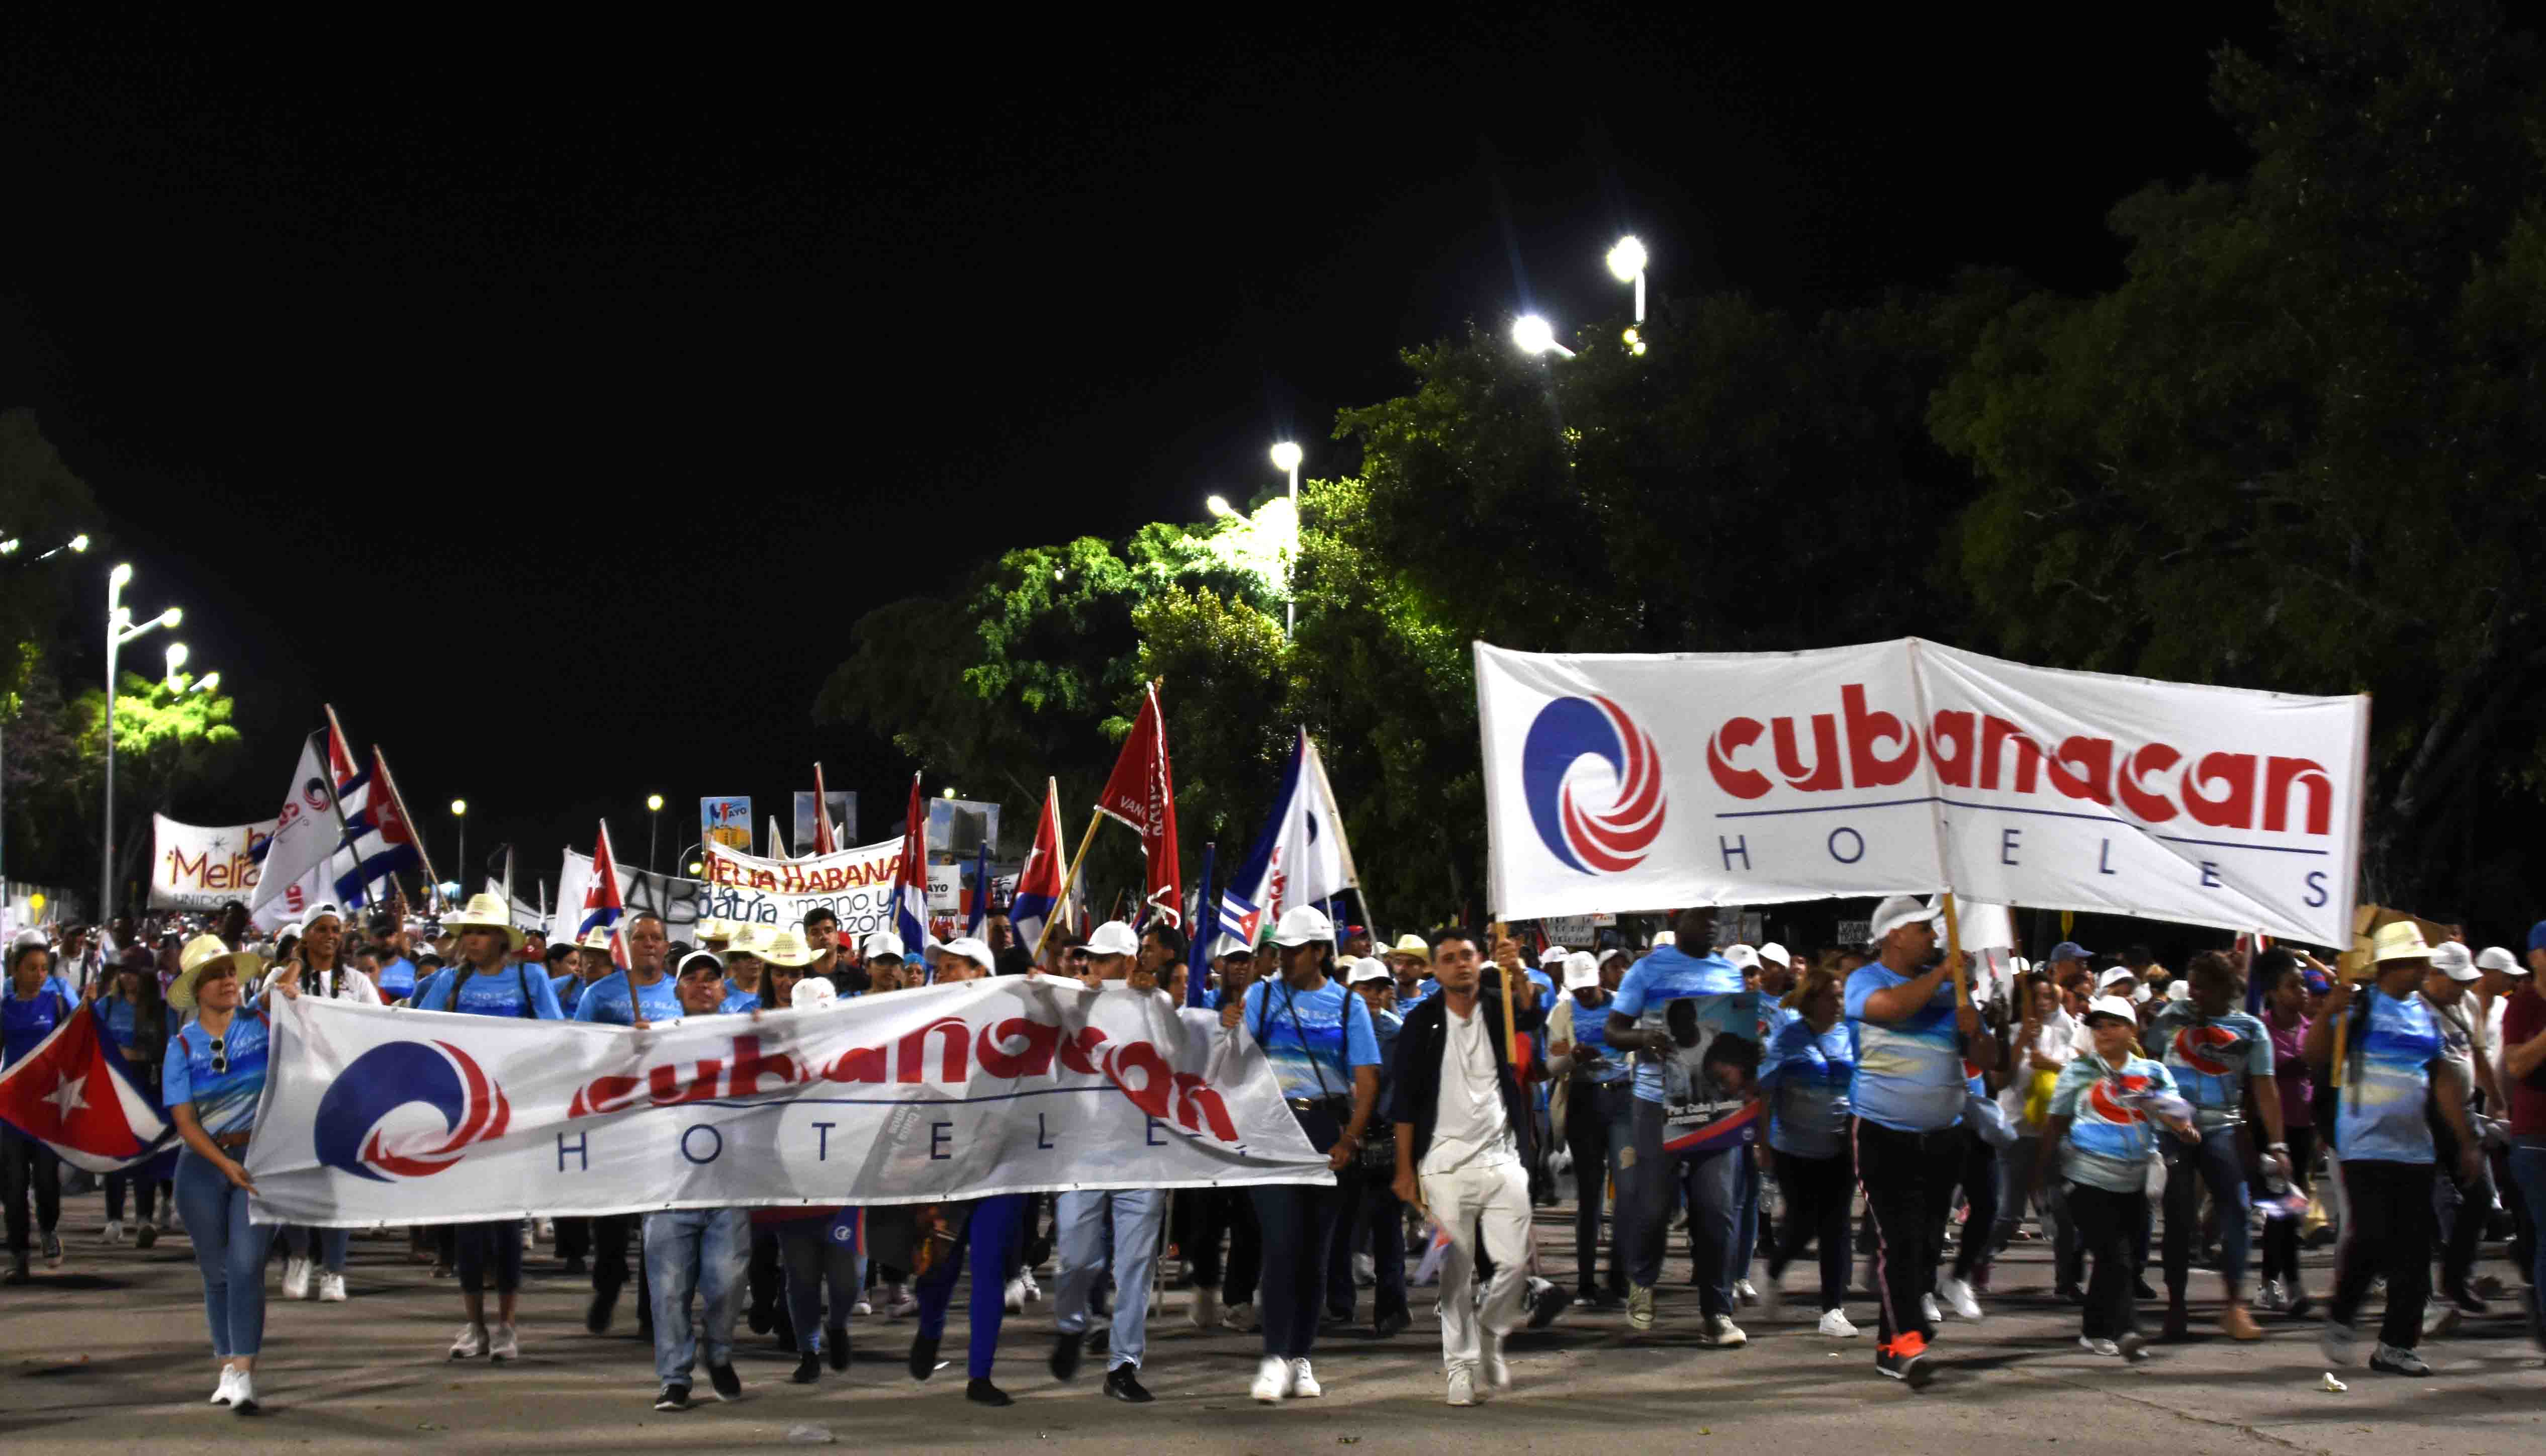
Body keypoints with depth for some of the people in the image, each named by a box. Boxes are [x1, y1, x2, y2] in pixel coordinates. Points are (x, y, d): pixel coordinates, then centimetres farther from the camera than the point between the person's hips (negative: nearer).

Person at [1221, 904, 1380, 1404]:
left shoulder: (1349, 1006, 6)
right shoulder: (1262, 996, 6)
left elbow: (1367, 1081, 0)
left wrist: (1349, 1140, -11)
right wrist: (1229, 1032, -23)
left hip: (1326, 1131, 1)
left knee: (1314, 1249, 7)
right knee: (1282, 1243, -12)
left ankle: (1301, 1358, 16)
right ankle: (1275, 1359, -13)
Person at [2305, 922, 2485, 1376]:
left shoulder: (2426, 1017, 14)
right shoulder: (2360, 1006, -3)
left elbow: (2443, 1081, 18)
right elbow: (2316, 1054, -11)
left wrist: (2465, 1139, 15)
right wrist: (2329, 1013, -28)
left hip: (2414, 1147, 6)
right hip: (2365, 1146, -6)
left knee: (2414, 1251, 2)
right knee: (2371, 1236, -13)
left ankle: (2396, 1345, 9)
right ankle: (2339, 1320, 9)